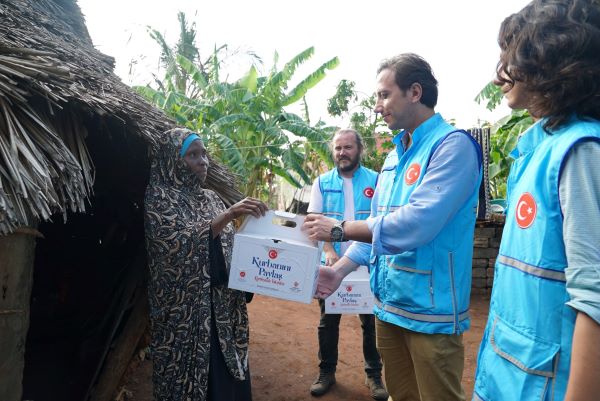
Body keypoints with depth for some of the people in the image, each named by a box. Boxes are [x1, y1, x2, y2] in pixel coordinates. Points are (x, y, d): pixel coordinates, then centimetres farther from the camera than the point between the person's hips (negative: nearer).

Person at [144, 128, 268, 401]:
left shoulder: (210, 198, 10)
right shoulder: (159, 196, -7)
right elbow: (178, 243, -23)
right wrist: (228, 215, -30)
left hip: (222, 304, 6)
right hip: (183, 309, -5)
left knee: (228, 378, 13)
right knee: (189, 379, 6)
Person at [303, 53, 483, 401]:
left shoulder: (453, 145, -16)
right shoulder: (394, 157, 12)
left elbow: (416, 224, -27)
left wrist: (339, 229, -18)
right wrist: (339, 270, 4)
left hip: (430, 309, -8)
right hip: (388, 304, 8)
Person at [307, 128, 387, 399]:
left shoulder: (376, 180, 0)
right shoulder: (322, 182, 3)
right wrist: (329, 251, -17)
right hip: (331, 263, 1)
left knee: (371, 319, 9)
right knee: (328, 319, 11)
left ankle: (374, 374, 27)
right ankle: (326, 371, 28)